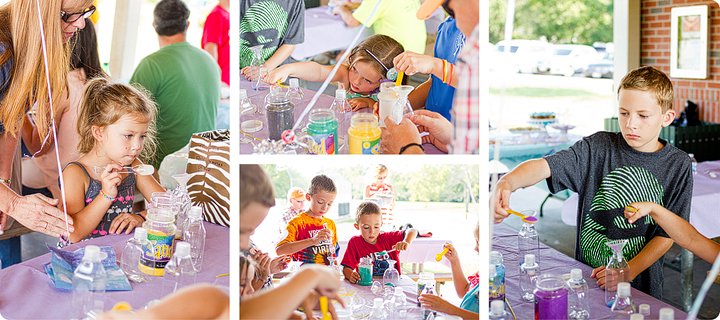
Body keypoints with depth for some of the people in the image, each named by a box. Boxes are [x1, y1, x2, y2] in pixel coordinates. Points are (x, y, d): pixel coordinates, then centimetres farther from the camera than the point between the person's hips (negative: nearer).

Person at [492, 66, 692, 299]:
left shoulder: (678, 166, -1)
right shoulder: (598, 148, -2)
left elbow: (667, 234, -2)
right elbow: (544, 166, -15)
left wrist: (628, 271, -16)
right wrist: (507, 183, -36)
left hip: (641, 288, -1)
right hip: (586, 278, 1)